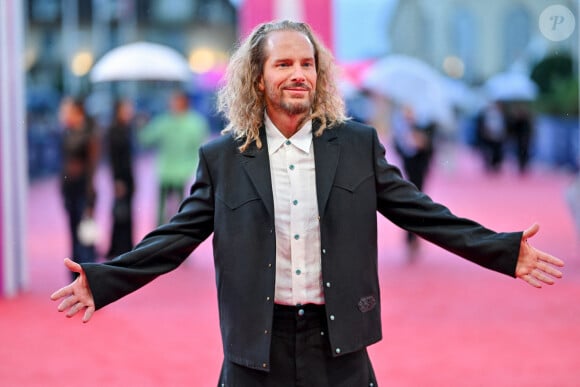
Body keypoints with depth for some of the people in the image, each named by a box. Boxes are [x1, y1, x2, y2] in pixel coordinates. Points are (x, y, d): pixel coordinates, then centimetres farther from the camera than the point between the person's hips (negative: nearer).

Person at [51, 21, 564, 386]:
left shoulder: (358, 145, 4)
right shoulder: (222, 158, 2)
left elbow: (419, 212, 5)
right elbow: (176, 237, 2)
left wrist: (505, 251, -2)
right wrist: (103, 281, -9)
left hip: (338, 344, 0)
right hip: (258, 345, 0)